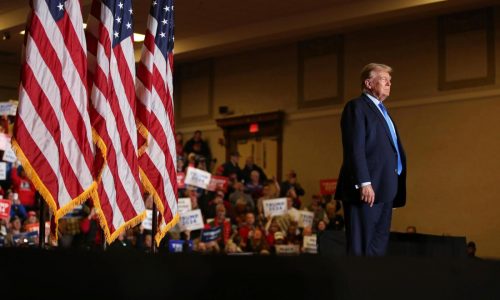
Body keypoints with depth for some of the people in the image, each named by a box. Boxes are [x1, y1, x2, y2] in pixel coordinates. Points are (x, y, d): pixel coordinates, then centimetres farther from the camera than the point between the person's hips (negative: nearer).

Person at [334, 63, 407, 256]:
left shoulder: (382, 111, 25)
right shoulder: (357, 107, -3)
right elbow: (355, 149, -14)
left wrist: (393, 189, 14)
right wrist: (364, 183, -22)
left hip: (384, 190, 9)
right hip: (367, 189, -9)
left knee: (378, 245, 9)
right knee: (360, 246, -8)